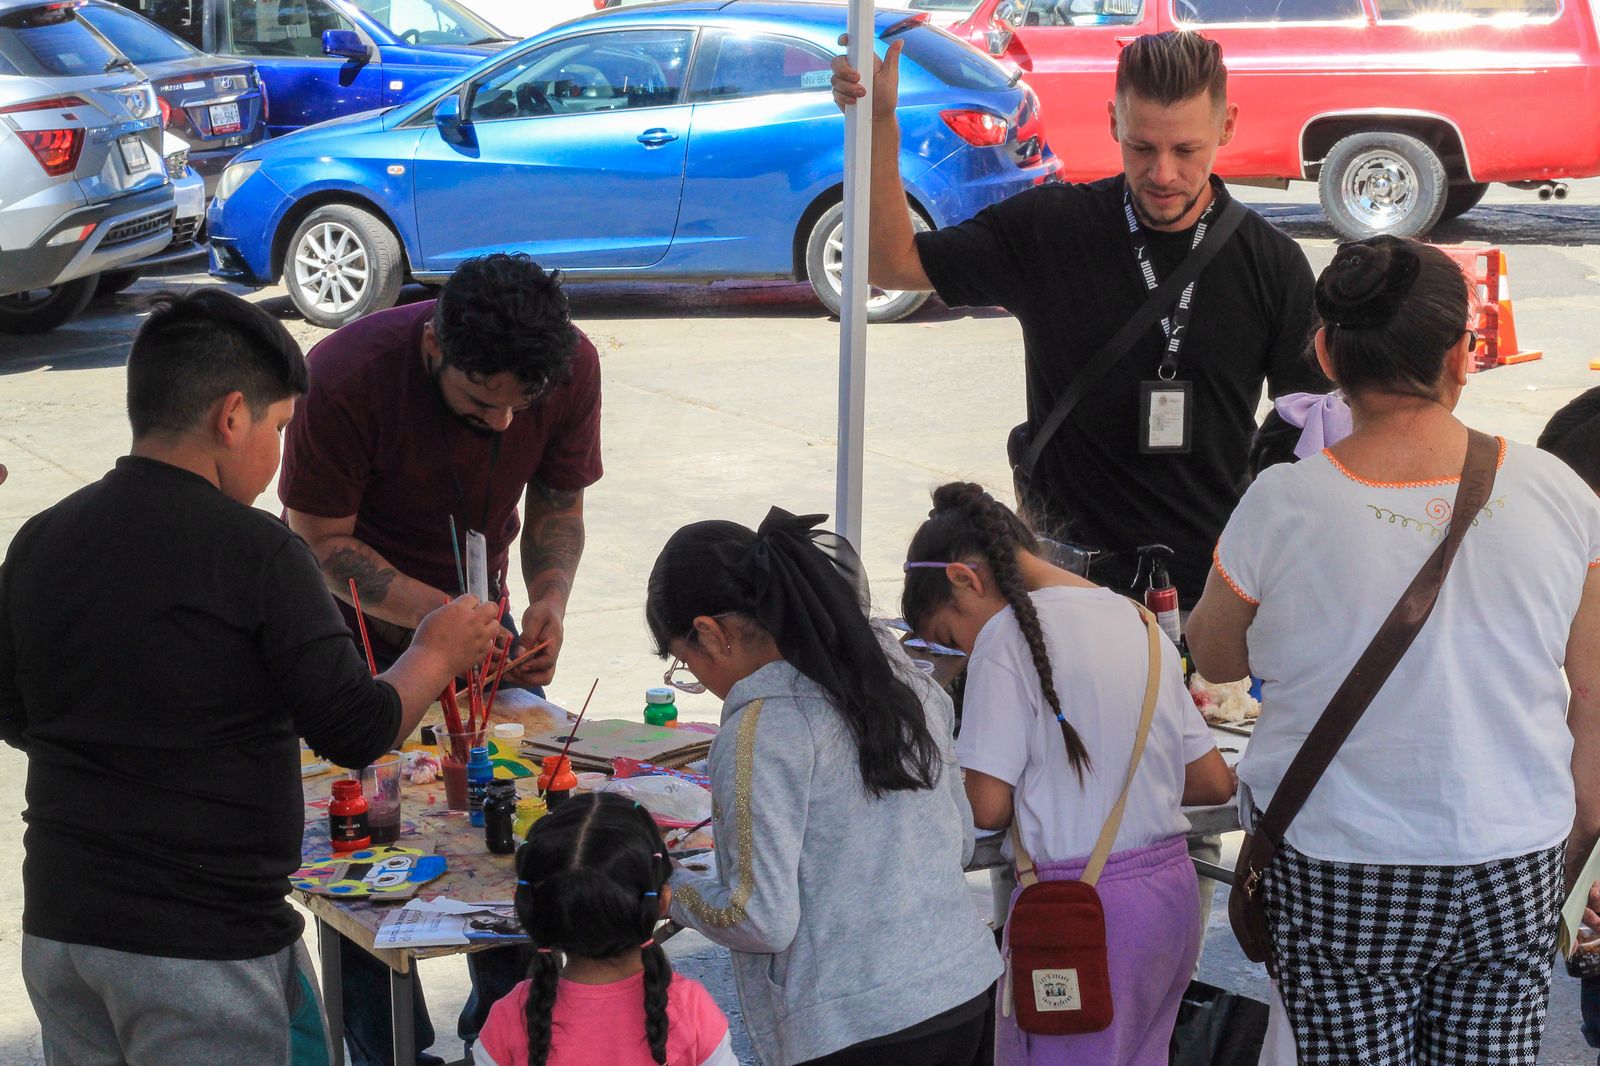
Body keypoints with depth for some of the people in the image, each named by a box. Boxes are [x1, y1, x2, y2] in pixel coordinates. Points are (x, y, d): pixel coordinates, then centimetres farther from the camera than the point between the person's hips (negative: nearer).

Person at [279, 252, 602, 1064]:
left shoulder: (571, 367, -21)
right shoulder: (345, 378, -32)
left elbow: (558, 505, -7)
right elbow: (321, 541, -24)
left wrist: (550, 601, -27)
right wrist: (440, 617, -38)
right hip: (356, 628, -3)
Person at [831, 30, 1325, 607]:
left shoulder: (1273, 264, -3)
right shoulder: (1049, 227, -3)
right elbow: (892, 262, 1)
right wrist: (880, 123, -11)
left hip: (1217, 581, 0)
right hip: (1071, 575, 0)